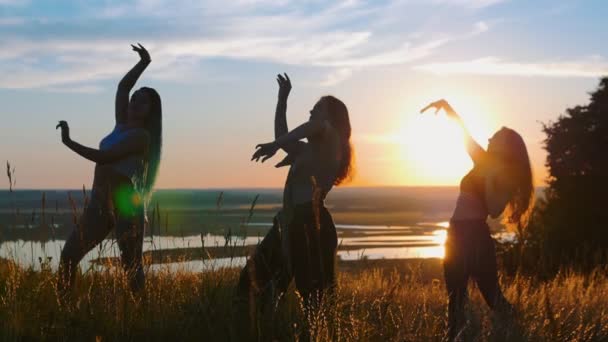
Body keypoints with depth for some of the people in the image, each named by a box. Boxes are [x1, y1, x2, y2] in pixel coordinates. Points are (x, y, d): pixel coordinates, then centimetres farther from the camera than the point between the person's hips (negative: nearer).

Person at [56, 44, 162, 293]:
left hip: (126, 203, -8)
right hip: (100, 201, 8)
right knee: (69, 254, -2)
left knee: (131, 265, -6)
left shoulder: (141, 136, -8)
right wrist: (143, 63, 21)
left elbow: (102, 157, -15)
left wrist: (68, 142, -11)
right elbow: (123, 86, 24)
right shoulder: (122, 125, 15)